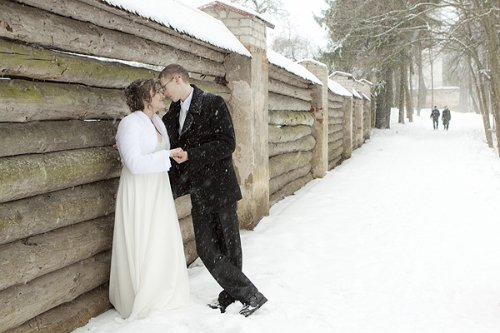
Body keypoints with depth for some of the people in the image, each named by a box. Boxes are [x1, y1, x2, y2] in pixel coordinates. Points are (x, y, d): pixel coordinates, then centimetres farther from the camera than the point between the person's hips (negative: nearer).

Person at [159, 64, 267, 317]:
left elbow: (227, 144, -17)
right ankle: (232, 294, 21)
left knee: (228, 247, 1)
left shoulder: (213, 103, -11)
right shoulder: (173, 113, 10)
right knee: (206, 248, 7)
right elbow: (171, 147, 15)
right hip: (199, 191, 6)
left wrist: (191, 154, -22)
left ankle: (251, 296, 14)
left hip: (219, 187, -6)